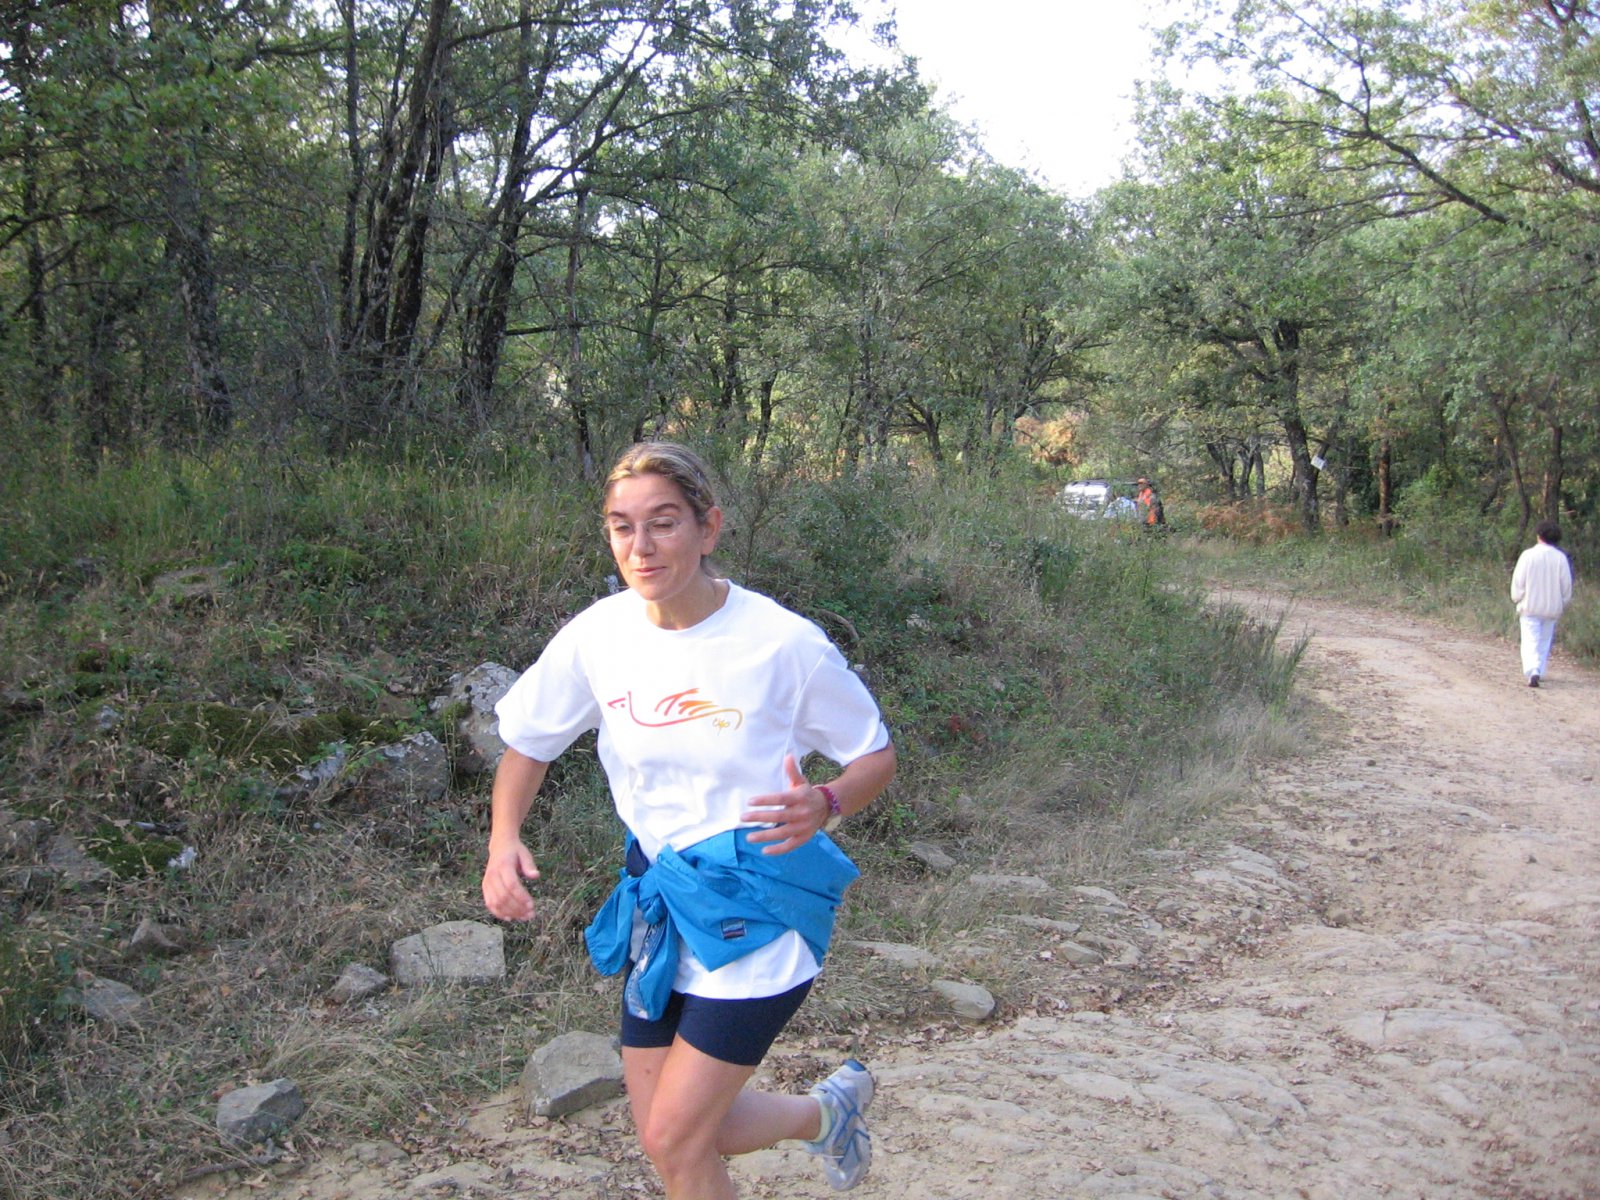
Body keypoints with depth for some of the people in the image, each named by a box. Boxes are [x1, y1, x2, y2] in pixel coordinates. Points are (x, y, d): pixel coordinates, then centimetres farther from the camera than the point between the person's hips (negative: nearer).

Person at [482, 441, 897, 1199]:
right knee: (666, 1129, 13)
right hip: (659, 901, 5)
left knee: (673, 1138, -6)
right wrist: (503, 839, -9)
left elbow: (876, 755, -7)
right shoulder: (598, 635, -8)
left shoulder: (784, 644, -19)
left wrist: (824, 806, -28)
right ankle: (829, 1110, 38)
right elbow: (528, 740, 8)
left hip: (758, 908, -5)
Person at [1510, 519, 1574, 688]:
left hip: (1530, 606, -2)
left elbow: (1518, 581, -7)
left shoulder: (1528, 555, -9)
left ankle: (1532, 672, -21)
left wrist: (1517, 600, 7)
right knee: (1545, 641, 17)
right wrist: (1562, 603, 15)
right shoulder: (1560, 558, -4)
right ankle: (1540, 672, 22)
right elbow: (1567, 585, 1)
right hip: (1552, 608, 2)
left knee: (1530, 642, -2)